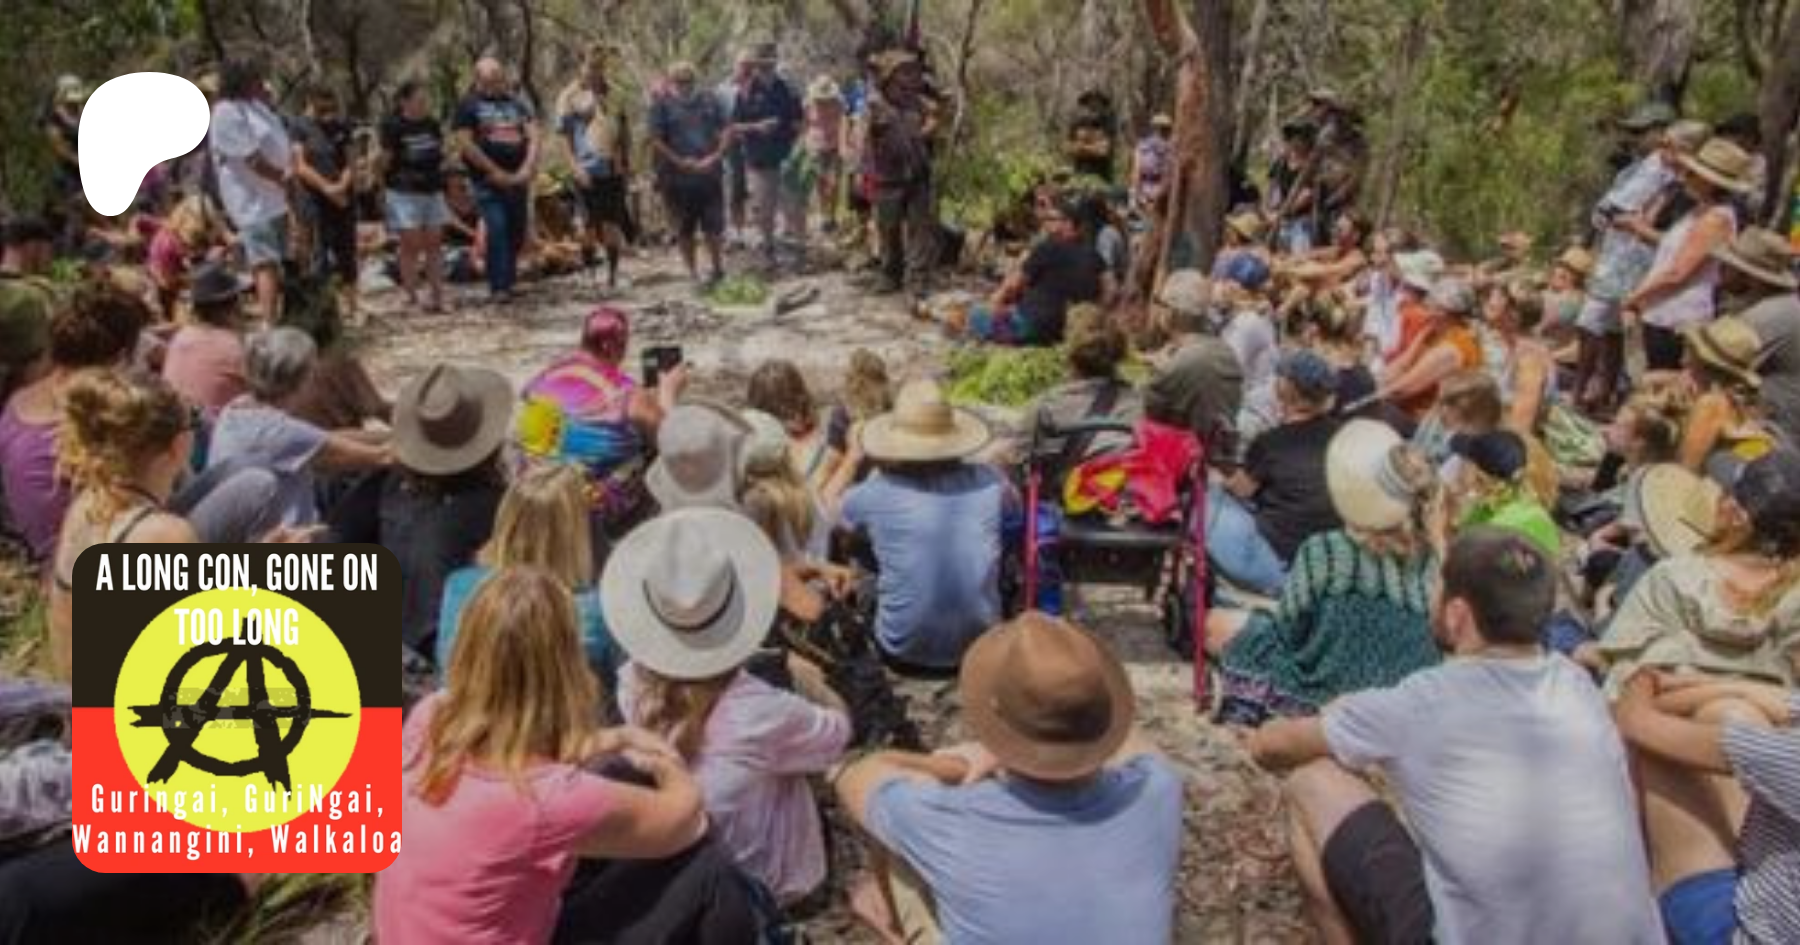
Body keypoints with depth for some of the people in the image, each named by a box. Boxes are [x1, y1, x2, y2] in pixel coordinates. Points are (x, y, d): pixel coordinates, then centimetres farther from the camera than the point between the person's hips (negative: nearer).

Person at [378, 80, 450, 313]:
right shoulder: (393, 127, -9)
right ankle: (411, 297, 3)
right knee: (411, 245, -4)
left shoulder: (432, 125, 9)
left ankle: (436, 296, 10)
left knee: (434, 244, 6)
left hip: (432, 191, 6)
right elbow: (385, 160, -6)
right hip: (405, 194, -6)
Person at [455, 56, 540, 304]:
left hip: (518, 179, 5)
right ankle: (498, 288, -10)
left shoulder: (517, 103, 16)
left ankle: (508, 282, 23)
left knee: (517, 233, 9)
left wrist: (528, 168, -6)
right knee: (496, 231, -14)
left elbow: (532, 135, 10)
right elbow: (465, 144, -7)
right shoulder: (468, 105, 2)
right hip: (489, 180, -5)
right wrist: (495, 172, -11)